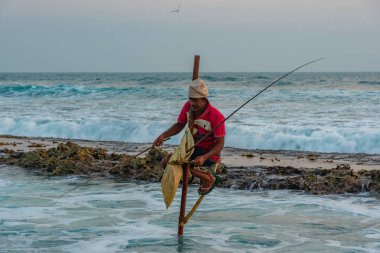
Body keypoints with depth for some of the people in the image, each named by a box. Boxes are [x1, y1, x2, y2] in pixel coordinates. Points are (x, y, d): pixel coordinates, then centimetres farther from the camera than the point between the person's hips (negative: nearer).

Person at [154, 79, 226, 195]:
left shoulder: (216, 116, -28)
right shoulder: (188, 106, -11)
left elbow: (220, 144, -22)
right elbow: (179, 125, 5)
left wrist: (204, 157, -38)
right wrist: (163, 136, -13)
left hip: (209, 152, -7)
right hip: (192, 147, 7)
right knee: (166, 162, -11)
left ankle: (209, 178, 3)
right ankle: (205, 174, 6)